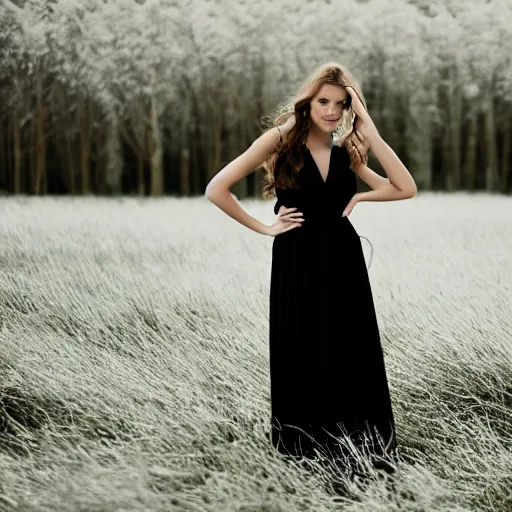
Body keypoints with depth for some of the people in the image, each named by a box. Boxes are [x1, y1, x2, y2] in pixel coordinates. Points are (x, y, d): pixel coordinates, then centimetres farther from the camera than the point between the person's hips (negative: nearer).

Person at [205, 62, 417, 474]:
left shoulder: (348, 150, 10)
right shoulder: (280, 140, -3)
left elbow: (406, 189, 1)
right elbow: (216, 189, -7)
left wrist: (371, 134, -6)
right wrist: (263, 228, -6)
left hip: (344, 263, 4)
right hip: (297, 265, -3)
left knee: (353, 363, 3)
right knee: (303, 364, 4)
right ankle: (304, 460, 18)